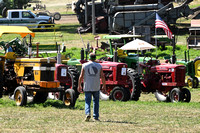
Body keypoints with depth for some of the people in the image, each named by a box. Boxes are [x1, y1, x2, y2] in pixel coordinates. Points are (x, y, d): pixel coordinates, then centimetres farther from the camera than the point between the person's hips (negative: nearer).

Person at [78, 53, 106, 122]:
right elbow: (102, 77, -1)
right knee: (96, 101, 14)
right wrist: (104, 86, 9)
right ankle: (96, 117, 15)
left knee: (87, 101, 1)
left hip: (87, 87, -1)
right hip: (96, 88, 1)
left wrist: (79, 86, 6)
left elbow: (81, 77, -3)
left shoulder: (85, 65, -1)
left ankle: (88, 113, -23)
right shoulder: (99, 66, 1)